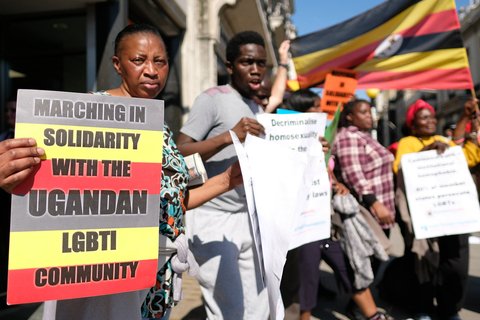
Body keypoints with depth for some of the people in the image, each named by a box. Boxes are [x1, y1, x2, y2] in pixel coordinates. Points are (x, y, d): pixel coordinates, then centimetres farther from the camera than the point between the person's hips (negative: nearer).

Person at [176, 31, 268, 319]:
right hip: (212, 218, -7)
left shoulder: (258, 111, 15)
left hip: (248, 218, 8)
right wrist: (230, 136, -29)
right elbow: (179, 154, -17)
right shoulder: (212, 99, -9)